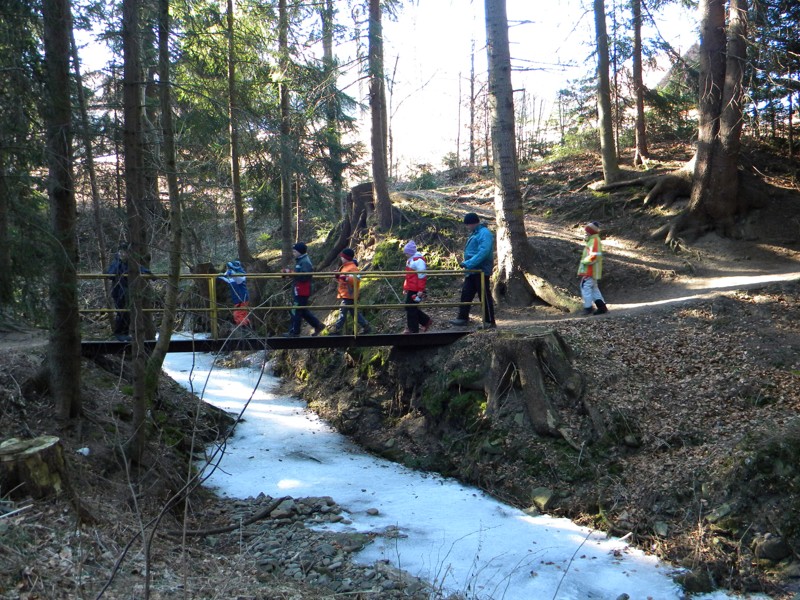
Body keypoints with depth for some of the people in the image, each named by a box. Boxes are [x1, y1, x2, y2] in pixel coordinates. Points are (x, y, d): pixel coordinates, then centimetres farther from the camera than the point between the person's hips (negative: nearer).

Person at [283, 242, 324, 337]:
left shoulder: (305, 262, -15)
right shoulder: (300, 261, 18)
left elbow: (304, 276, -25)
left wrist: (291, 272, -24)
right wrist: (289, 272, 6)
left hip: (302, 292, -11)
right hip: (299, 290, 11)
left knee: (297, 311, -5)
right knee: (303, 311, 15)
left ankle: (294, 332, 2)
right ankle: (318, 325, 20)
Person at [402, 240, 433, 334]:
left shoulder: (418, 260, -16)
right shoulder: (410, 260, 16)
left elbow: (422, 276, -19)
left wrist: (420, 291, -20)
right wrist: (405, 288, 25)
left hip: (414, 290, -10)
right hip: (409, 289, 10)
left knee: (411, 308, -4)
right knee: (409, 307, 15)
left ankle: (413, 330, 7)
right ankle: (426, 321, 26)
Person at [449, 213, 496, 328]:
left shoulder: (485, 233, -14)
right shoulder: (474, 234, 16)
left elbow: (483, 253, -25)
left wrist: (468, 263, -25)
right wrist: (465, 263, 11)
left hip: (481, 271, -9)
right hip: (472, 271, 9)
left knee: (485, 296, -3)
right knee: (466, 294, 8)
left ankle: (490, 322, 4)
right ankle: (462, 318, 14)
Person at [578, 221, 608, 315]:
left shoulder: (594, 240, -16)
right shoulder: (593, 240, 17)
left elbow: (594, 256, -25)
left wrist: (584, 261, -14)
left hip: (589, 271, -11)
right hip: (591, 271, 11)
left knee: (585, 287, -7)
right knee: (594, 288, 14)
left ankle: (588, 308, -4)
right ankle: (602, 307, 14)